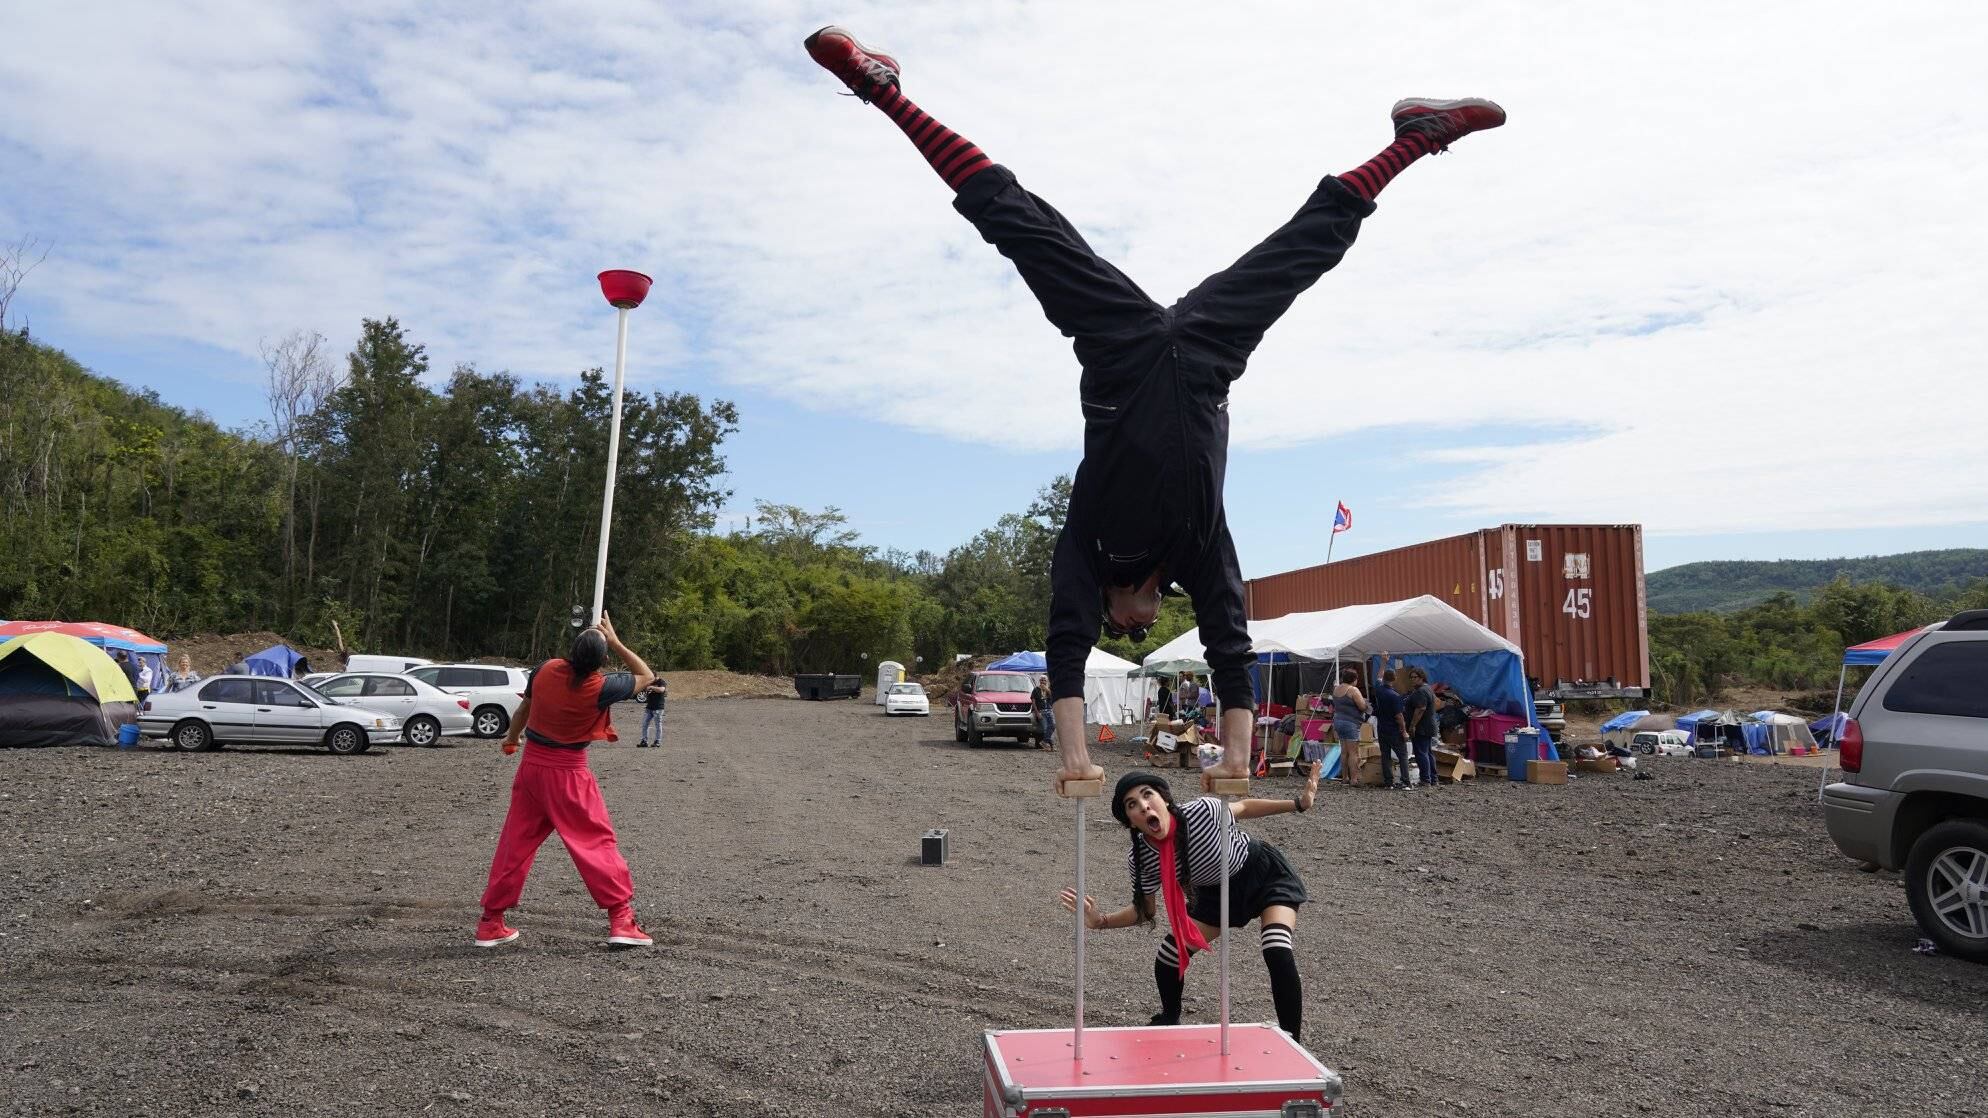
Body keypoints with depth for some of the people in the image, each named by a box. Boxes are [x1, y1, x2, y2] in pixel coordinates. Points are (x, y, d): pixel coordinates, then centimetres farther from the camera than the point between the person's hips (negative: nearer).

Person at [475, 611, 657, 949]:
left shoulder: (545, 671, -7)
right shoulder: (600, 687, -18)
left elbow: (523, 710, 11)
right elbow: (646, 676, -1)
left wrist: (511, 739, 31)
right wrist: (615, 642, -2)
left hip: (531, 765, 5)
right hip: (569, 772, -5)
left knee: (515, 844, 14)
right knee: (597, 842, 3)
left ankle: (490, 923, 21)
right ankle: (621, 920, 0)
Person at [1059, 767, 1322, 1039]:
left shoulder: (1203, 811, -35)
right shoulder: (1142, 859, -22)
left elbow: (1244, 807, -12)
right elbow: (1143, 912, -6)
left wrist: (1298, 803, -16)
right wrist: (1099, 920, -20)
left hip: (1268, 875, -4)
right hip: (1218, 892, 4)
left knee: (1279, 956, -26)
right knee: (1167, 960, -1)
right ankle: (1169, 1020, 31)